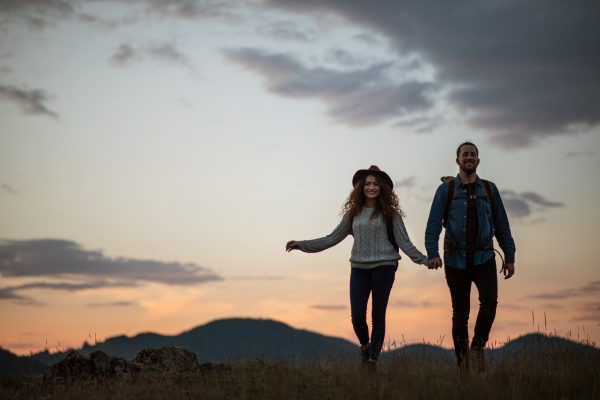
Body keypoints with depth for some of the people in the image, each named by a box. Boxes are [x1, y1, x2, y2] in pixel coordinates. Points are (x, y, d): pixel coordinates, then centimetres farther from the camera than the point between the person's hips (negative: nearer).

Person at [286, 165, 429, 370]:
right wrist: (302, 245, 11)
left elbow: (404, 242, 3)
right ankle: (365, 346, 24)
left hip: (383, 266, -2)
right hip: (359, 268, 2)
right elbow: (333, 238, 15)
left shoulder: (390, 213, 4)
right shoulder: (353, 214, 11)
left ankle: (373, 358, 6)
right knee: (357, 316, -5)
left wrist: (424, 260, -10)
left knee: (378, 315, -2)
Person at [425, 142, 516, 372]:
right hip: (456, 260, -1)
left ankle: (479, 345, 1)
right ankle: (462, 364, 11)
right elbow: (433, 224, -5)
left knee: (489, 300, -21)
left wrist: (510, 257, 7)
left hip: (484, 258, 1)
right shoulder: (446, 189, 2)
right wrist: (432, 254, -19)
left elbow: (501, 225, 11)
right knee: (460, 313, 3)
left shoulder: (489, 189, 9)